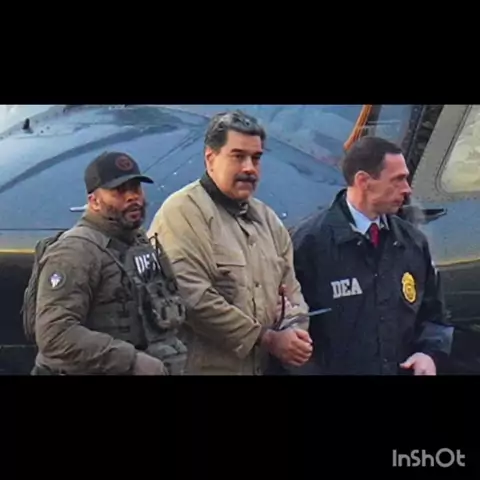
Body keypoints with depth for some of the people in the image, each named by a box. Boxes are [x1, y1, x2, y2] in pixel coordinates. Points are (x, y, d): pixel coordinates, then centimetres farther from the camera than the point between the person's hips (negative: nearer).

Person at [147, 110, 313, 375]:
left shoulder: (267, 218, 17)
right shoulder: (183, 213, -10)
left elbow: (289, 287, 19)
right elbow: (194, 299, -20)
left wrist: (295, 333, -4)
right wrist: (268, 340, -14)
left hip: (264, 366, 8)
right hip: (207, 367, -8)